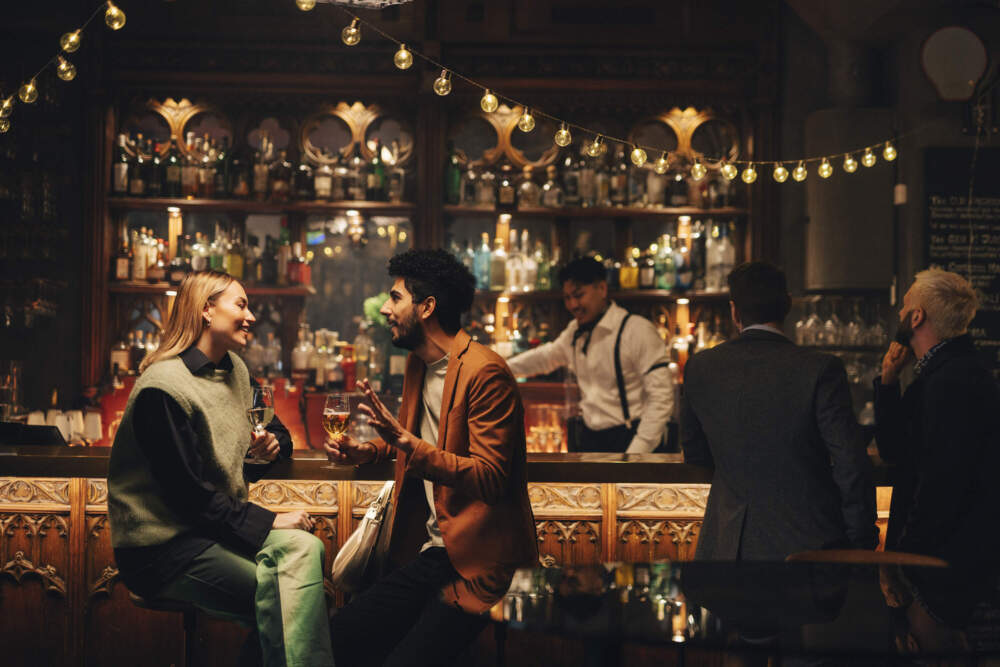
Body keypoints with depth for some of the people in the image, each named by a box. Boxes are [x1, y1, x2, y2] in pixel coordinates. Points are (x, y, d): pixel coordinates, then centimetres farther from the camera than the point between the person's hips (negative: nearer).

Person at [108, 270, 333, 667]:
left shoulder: (234, 371, 12)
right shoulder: (163, 388, -16)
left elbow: (274, 427, 26)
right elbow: (188, 495, -19)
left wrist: (274, 442, 1)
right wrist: (268, 521, -19)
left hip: (214, 526, 8)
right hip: (162, 547, -8)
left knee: (305, 548, -20)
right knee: (282, 601, -24)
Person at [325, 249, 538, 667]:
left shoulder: (485, 373, -15)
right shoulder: (417, 364, 14)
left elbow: (490, 479, -21)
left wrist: (407, 442, -28)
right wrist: (367, 452, 13)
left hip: (474, 565, -8)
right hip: (427, 556, 8)